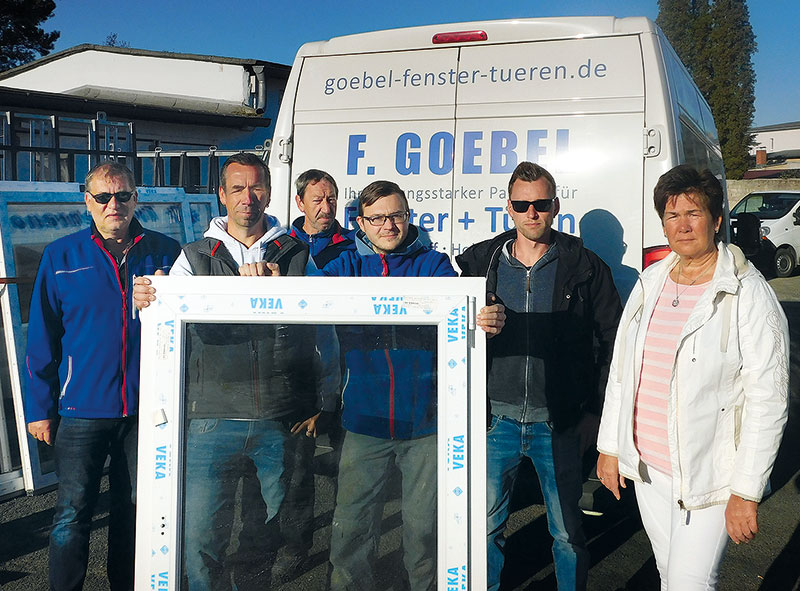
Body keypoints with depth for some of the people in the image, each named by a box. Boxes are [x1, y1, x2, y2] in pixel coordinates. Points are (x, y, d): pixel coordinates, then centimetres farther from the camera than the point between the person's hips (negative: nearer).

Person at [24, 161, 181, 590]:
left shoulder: (165, 253, 2)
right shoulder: (61, 257, 0)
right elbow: (42, 338, 1)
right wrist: (39, 407, 0)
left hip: (147, 407, 2)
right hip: (83, 407, -2)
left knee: (135, 507, 16)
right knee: (73, 513, 2)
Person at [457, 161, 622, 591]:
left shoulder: (585, 267, -1)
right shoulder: (481, 263, 4)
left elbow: (612, 343, 2)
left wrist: (595, 412, -1)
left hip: (559, 424, -2)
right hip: (496, 419, 2)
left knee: (567, 531, 11)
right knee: (486, 526, 12)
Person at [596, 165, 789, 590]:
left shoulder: (749, 296, -13)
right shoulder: (650, 282, 5)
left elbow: (767, 400, -15)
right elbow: (621, 369, 12)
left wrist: (746, 493, -17)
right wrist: (610, 446, 11)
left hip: (708, 475, -6)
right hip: (646, 465, 6)